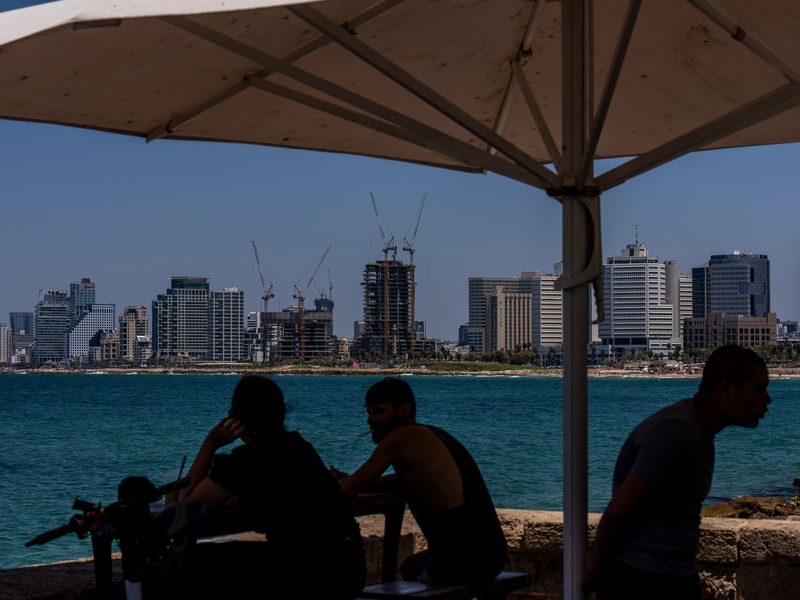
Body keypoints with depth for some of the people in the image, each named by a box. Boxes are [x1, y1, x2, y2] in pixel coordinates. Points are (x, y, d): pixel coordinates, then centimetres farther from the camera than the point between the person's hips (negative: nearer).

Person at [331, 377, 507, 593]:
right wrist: (351, 480, 20)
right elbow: (405, 479, 30)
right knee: (410, 566, 34)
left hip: (465, 565, -9)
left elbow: (348, 490, -6)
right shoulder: (432, 435, 15)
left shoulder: (403, 436, -10)